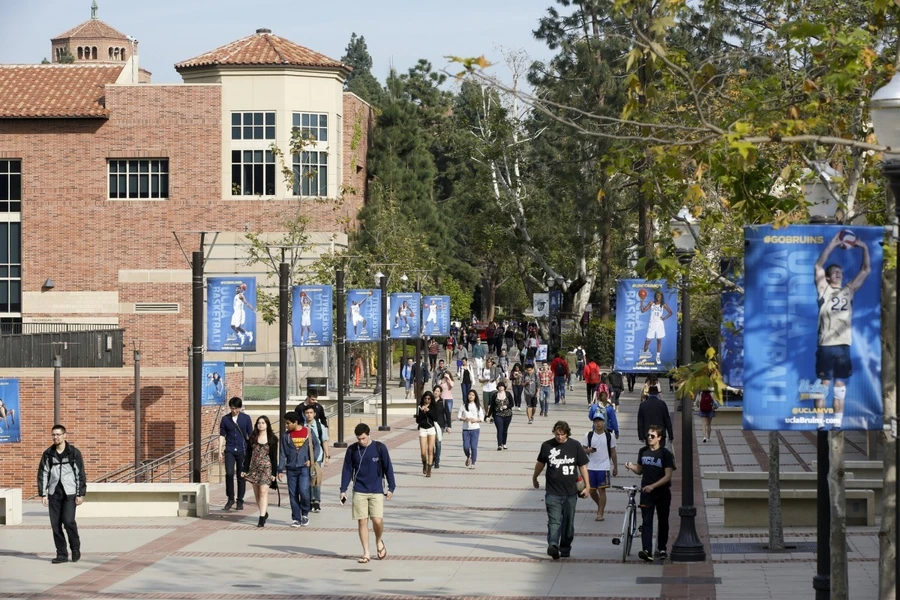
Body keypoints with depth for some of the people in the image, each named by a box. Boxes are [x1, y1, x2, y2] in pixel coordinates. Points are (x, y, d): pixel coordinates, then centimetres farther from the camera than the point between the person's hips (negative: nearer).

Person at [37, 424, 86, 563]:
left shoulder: (74, 453, -1)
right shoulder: (48, 454, 6)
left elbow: (80, 474, -1)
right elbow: (43, 474, 7)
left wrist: (80, 494, -5)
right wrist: (43, 494, 0)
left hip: (69, 493, -3)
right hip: (53, 493, 3)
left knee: (68, 521, -14)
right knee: (55, 524, 1)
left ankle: (75, 548, 8)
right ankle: (61, 554, 9)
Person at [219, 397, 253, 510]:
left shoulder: (246, 418, 2)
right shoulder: (225, 419, 4)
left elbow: (250, 435, 6)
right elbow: (222, 435, 8)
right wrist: (220, 452, 3)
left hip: (242, 451, 0)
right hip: (229, 451, 0)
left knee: (241, 476, 4)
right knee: (229, 473, -15)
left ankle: (240, 501, 14)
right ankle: (230, 499, 1)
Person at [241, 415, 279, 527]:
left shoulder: (272, 438, 0)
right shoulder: (252, 438, 8)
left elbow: (274, 456, 0)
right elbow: (248, 455, 10)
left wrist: (274, 472, -5)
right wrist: (244, 469, 5)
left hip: (266, 468, -4)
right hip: (254, 468, 4)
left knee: (263, 492, -14)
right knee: (256, 493, 8)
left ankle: (262, 518, -17)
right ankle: (264, 513, 26)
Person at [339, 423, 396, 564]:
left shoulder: (380, 448, -3)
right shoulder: (352, 450, 2)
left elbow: (388, 468, 2)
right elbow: (347, 470, 7)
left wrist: (391, 488, -1)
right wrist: (343, 490, 1)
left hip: (376, 491, -2)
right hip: (359, 491, 2)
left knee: (377, 520, -11)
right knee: (362, 521, 0)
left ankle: (379, 541, 21)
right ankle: (366, 553, 8)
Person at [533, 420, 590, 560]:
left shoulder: (575, 446, 0)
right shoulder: (547, 446, 1)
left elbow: (583, 466, 5)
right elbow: (540, 463, 18)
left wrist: (587, 486, 1)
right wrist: (535, 478, 30)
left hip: (570, 492, 1)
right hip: (553, 492, -1)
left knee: (568, 522, 10)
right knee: (554, 521, -14)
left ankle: (565, 548, 22)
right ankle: (553, 545, -28)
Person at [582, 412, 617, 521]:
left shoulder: (609, 436, 0)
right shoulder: (588, 435, 3)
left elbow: (613, 453, 6)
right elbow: (583, 450, 5)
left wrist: (615, 467, 6)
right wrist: (588, 450, -18)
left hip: (604, 467, -2)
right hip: (591, 467, 3)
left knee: (601, 490, -5)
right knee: (591, 490, 8)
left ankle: (601, 513, 1)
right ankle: (601, 506, 32)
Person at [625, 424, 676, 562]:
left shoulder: (666, 454, -9)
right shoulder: (643, 451, 6)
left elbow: (668, 476, -14)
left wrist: (652, 486, -24)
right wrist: (631, 467, -6)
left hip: (662, 493, -2)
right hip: (646, 493, 2)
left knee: (663, 522, 11)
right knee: (646, 521, -10)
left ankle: (662, 549, 27)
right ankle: (647, 551, -20)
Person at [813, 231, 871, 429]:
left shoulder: (848, 291, 16)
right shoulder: (824, 290, 4)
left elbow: (866, 271, 16)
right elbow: (818, 266, -9)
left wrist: (864, 248, 4)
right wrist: (833, 244, -14)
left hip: (844, 346, 5)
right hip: (826, 345, -5)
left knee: (840, 386, 6)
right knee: (823, 385, -3)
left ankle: (837, 424, 9)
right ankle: (820, 424, -2)